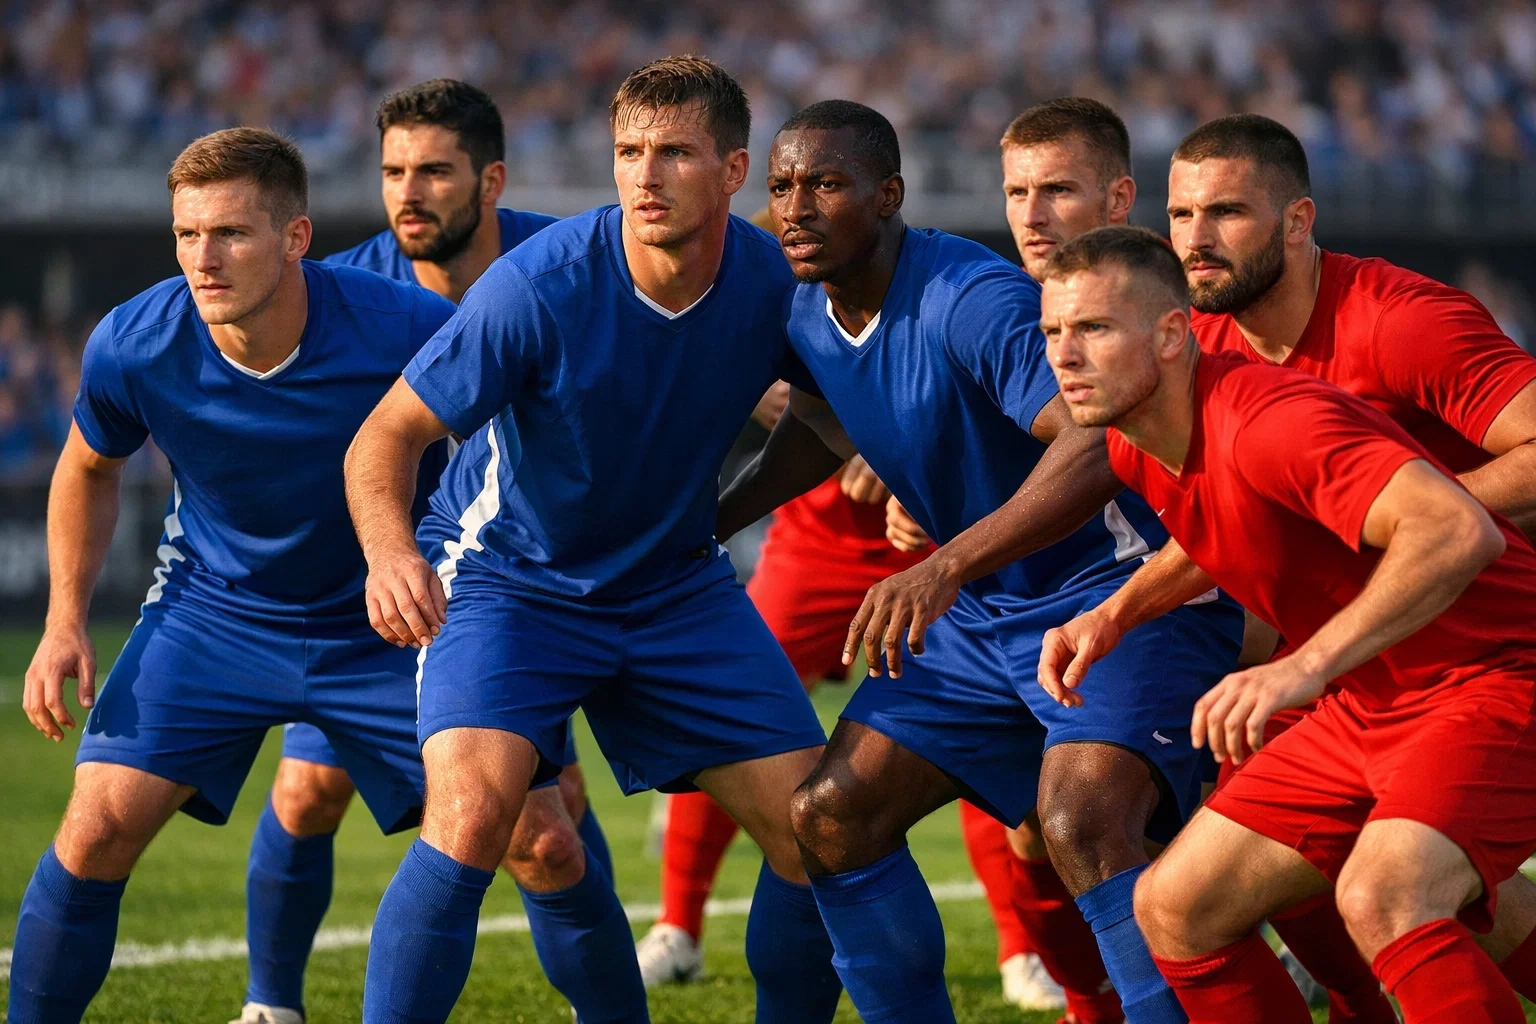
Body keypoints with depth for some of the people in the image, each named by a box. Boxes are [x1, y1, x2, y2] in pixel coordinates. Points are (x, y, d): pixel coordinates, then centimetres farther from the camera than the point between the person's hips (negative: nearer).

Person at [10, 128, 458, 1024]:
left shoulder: (406, 329, -26)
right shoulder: (131, 347, -18)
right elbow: (90, 469, 6)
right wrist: (66, 624, 1)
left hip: (378, 627, -1)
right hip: (211, 608, 1)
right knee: (97, 829, -16)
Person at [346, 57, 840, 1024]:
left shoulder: (776, 283, -13)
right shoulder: (537, 286, -25)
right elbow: (387, 435, -21)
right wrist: (391, 551, -38)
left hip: (678, 584, 4)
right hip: (508, 578, -4)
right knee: (470, 815, -28)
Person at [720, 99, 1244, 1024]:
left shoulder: (974, 299, -26)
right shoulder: (808, 318, 1)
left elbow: (1101, 443, -40)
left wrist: (946, 569, -47)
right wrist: (719, 517, 20)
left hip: (1125, 590, -9)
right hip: (982, 615, 9)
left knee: (1082, 824, -31)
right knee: (831, 817, 2)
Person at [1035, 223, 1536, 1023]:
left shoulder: (1269, 422, -26)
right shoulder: (1135, 447, 4)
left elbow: (1459, 531, -39)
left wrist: (1305, 667, -45)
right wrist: (1117, 612, 10)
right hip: (1366, 708, 9)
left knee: (1379, 897, -34)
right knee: (1173, 909, 5)